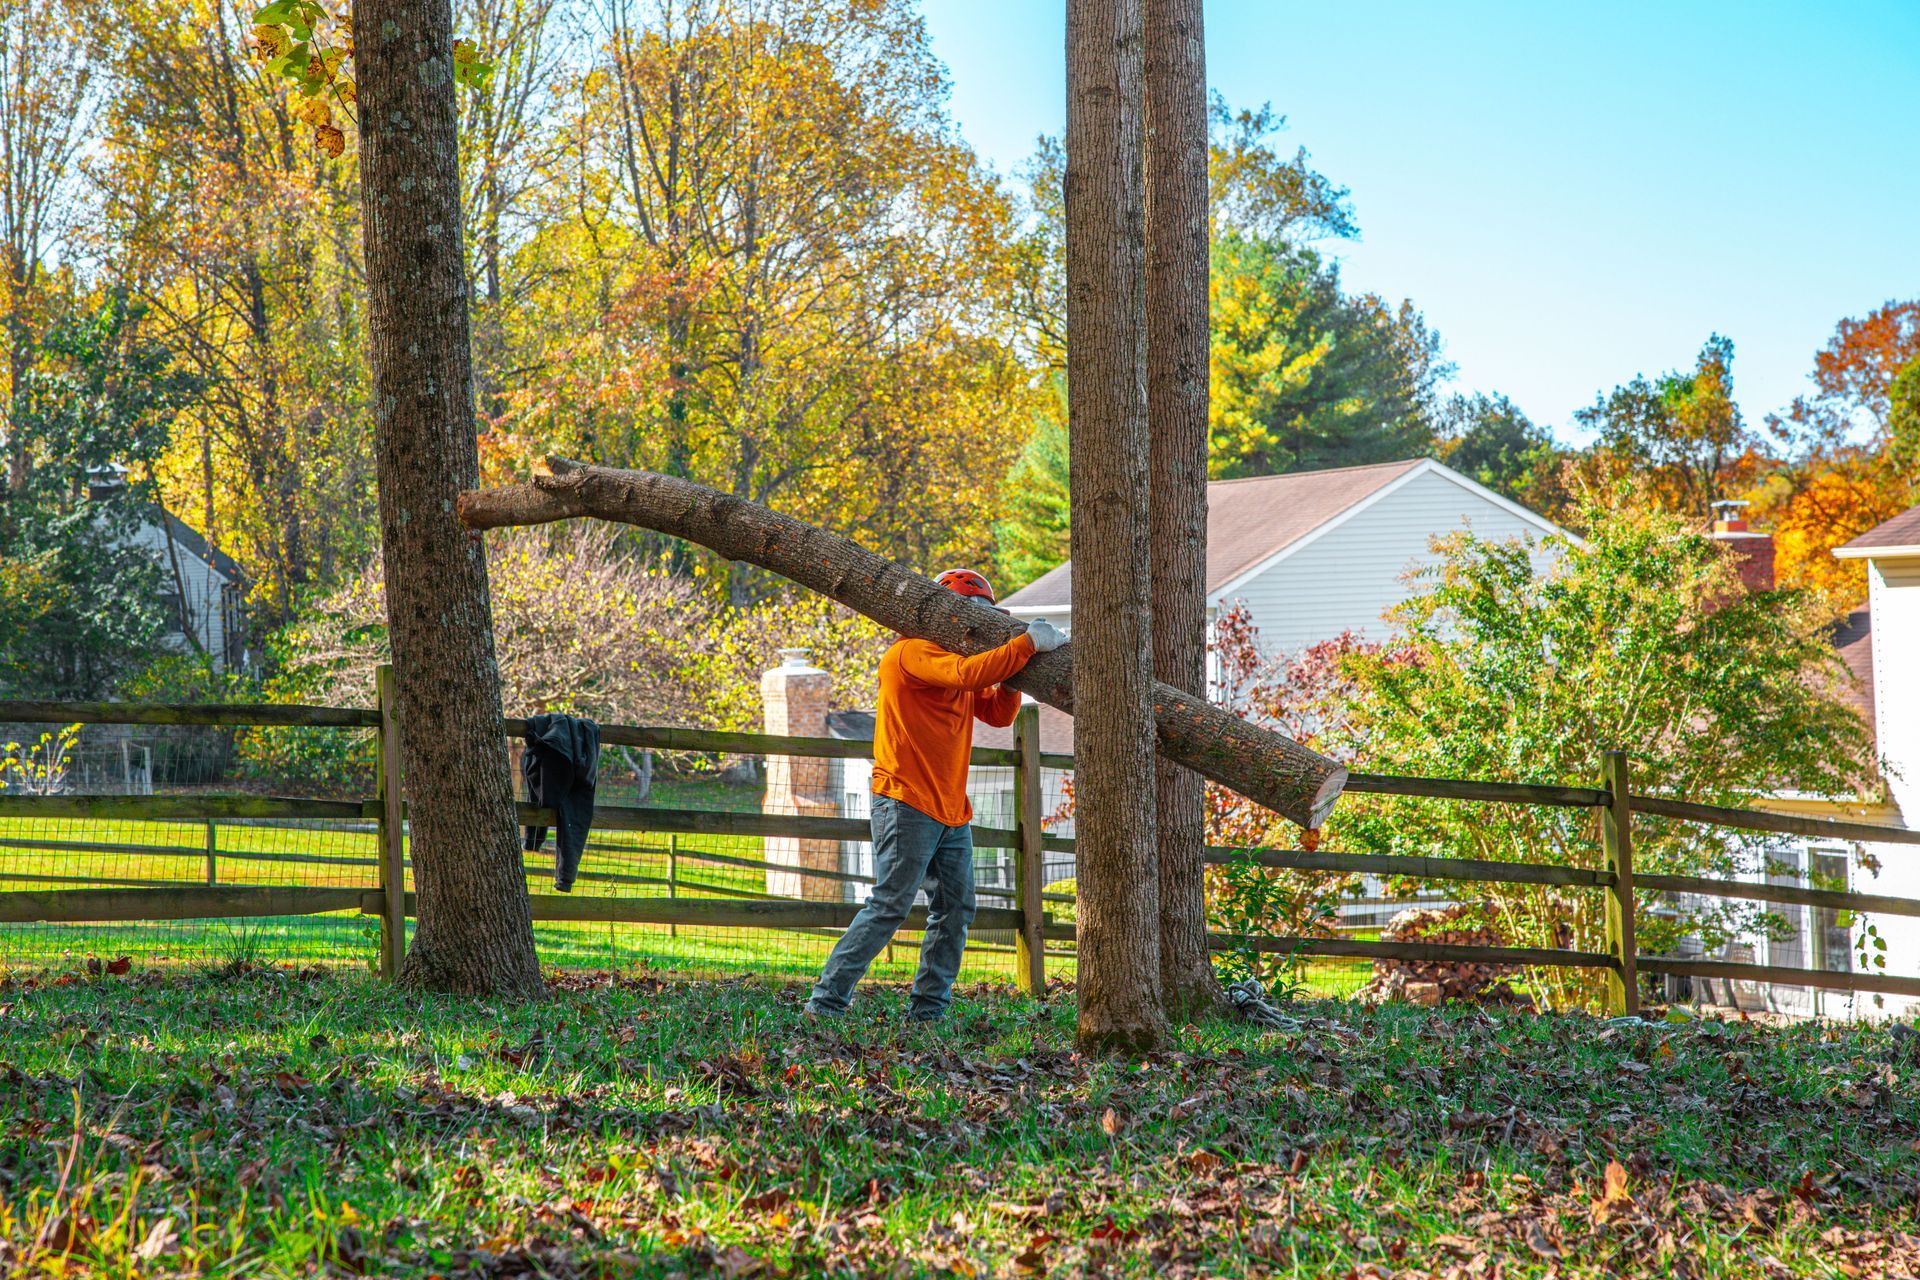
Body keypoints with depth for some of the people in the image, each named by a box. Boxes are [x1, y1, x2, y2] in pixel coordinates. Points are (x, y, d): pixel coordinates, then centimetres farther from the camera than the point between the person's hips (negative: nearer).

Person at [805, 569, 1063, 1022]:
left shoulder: (956, 658, 22)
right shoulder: (914, 652, -8)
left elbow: (998, 713, 16)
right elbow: (966, 673, -27)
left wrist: (1012, 667, 1)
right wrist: (1026, 644, -25)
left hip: (952, 810, 9)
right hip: (907, 802, -9)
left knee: (956, 910, 5)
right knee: (889, 907, -11)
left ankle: (927, 1010, 9)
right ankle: (826, 1001, -8)